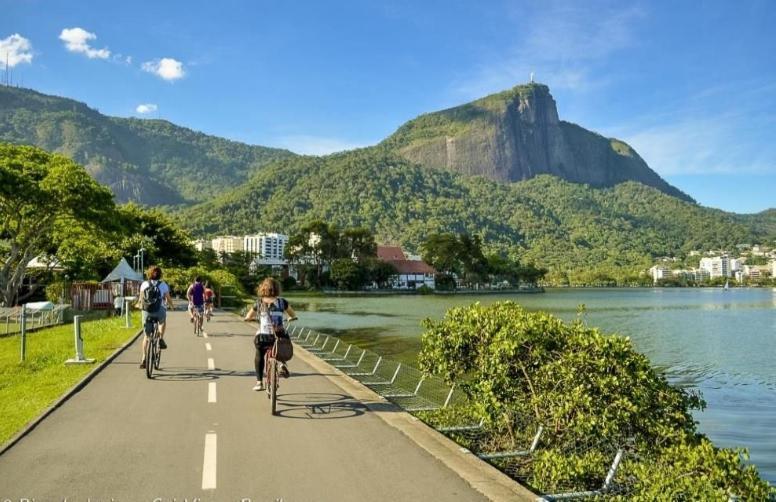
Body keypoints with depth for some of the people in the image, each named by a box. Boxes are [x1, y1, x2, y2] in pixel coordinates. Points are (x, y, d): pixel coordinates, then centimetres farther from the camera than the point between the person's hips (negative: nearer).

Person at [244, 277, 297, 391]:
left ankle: (259, 382, 22)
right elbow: (293, 315, 13)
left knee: (259, 356, 26)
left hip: (262, 337, 0)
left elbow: (247, 317, 14)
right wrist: (290, 318, 35)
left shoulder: (259, 302, 4)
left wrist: (255, 318, 35)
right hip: (278, 336, 0)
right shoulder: (281, 301, 4)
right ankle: (282, 364, 7)